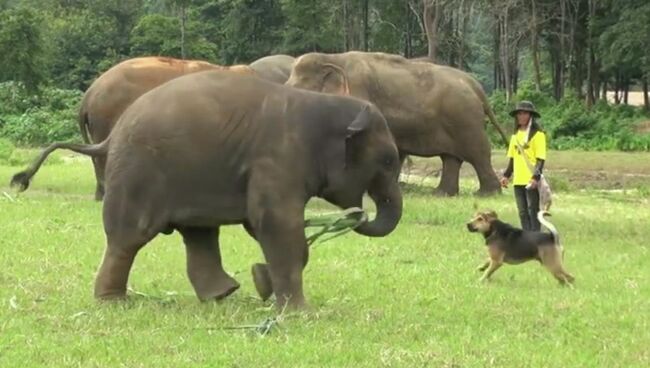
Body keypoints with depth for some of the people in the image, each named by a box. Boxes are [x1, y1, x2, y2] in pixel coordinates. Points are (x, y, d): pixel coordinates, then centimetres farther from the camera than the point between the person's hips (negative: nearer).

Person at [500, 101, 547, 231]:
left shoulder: (537, 134, -6)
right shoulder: (516, 135, 14)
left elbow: (540, 158, -11)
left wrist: (536, 176, -20)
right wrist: (506, 175, 13)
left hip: (531, 181, -7)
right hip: (518, 180, 7)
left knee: (533, 211, -4)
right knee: (523, 212, 9)